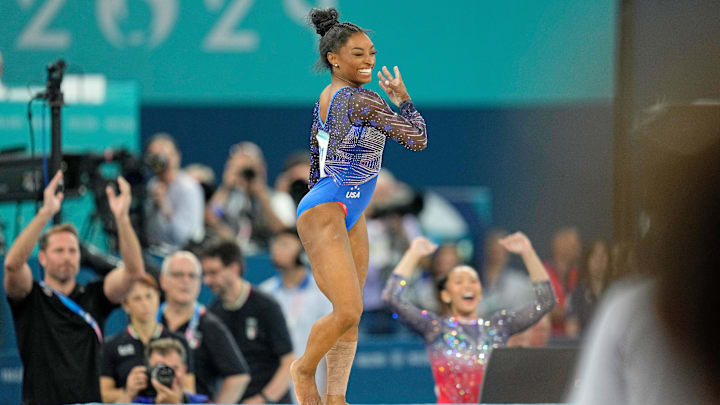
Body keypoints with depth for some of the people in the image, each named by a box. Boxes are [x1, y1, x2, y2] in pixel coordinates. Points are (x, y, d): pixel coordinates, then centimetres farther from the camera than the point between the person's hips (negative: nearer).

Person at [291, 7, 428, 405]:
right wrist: (403, 99, 4)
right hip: (325, 218, -10)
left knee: (351, 315, 6)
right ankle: (304, 369, 8)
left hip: (349, 217, 10)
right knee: (348, 312, -16)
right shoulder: (361, 100, -18)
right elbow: (417, 138, -14)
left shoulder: (325, 99, 11)